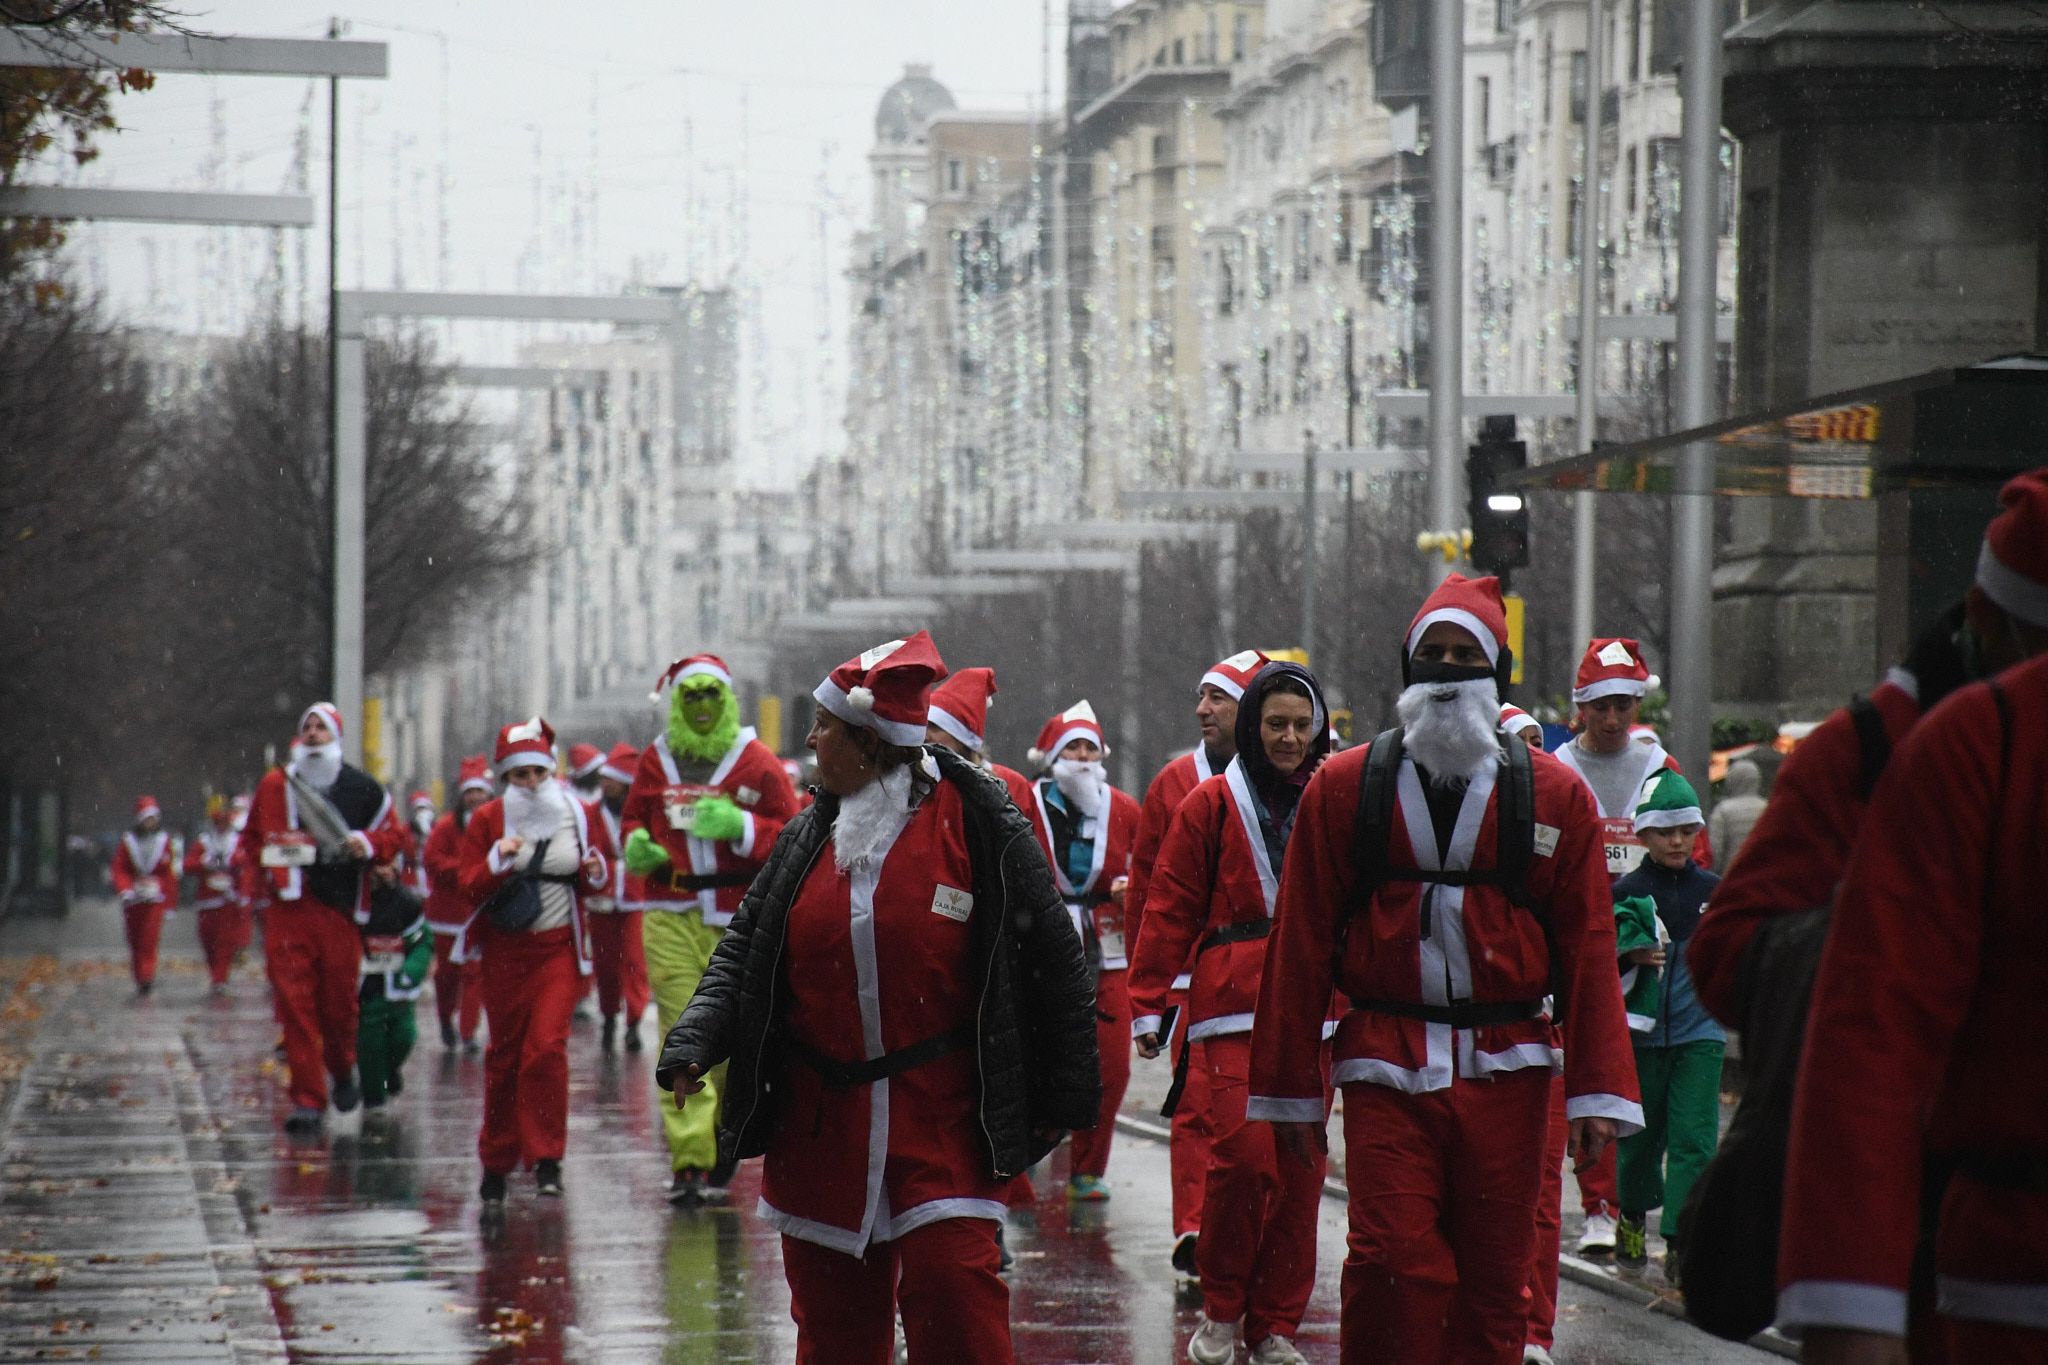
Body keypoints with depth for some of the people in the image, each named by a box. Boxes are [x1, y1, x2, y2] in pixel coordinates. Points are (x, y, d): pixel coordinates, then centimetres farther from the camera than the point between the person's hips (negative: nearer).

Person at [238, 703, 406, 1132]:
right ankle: (307, 1099, -3)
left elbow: (395, 835, 12)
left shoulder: (361, 787, 7)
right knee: (294, 1004, -7)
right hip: (288, 908, 1)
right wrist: (270, 853, 0)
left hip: (340, 908, -1)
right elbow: (251, 839, 21)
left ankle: (342, 1070, 34)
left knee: (339, 1001, 3)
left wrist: (367, 844, -7)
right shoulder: (274, 785, 11)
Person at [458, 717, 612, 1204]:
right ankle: (496, 1161, 16)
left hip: (559, 948, 0)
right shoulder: (488, 819, 0)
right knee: (505, 1054, 4)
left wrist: (596, 871, -8)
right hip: (505, 949, 0)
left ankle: (547, 1159, -9)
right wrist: (498, 861, -21)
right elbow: (469, 886, -3)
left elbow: (596, 883, 14)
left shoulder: (580, 815, 4)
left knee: (547, 1046, -14)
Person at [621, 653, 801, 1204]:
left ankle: (722, 1154, 16)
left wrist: (742, 827, -16)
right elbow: (633, 816, 23)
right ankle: (688, 1157, -11)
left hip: (738, 917, -1)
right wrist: (636, 845, 1)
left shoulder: (755, 761, 3)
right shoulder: (656, 760, 10)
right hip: (671, 915, 1)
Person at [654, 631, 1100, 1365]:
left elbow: (1053, 959, -2)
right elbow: (744, 948, 12)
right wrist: (696, 1039, -6)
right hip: (819, 1122, 5)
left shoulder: (977, 823, -6)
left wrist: (1062, 1097, -2)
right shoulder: (808, 836, 8)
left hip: (942, 1120, -5)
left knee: (954, 1291, -13)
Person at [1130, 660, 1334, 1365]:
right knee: (1245, 1153, -16)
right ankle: (1221, 1307, 4)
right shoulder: (1211, 806, 4)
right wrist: (1147, 1004, -1)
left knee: (1301, 1167, 2)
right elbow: (1170, 910, 2)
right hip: (1234, 1007, -3)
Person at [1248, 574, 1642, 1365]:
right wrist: (1290, 1087, 3)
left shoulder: (1555, 797, 5)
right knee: (1390, 1265, -11)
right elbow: (1300, 943, 6)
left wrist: (1599, 1091, -3)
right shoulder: (1344, 789, 5)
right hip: (1386, 1070, -1)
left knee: (1493, 1277, 4)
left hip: (1507, 1072, 1)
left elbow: (1588, 949, 3)